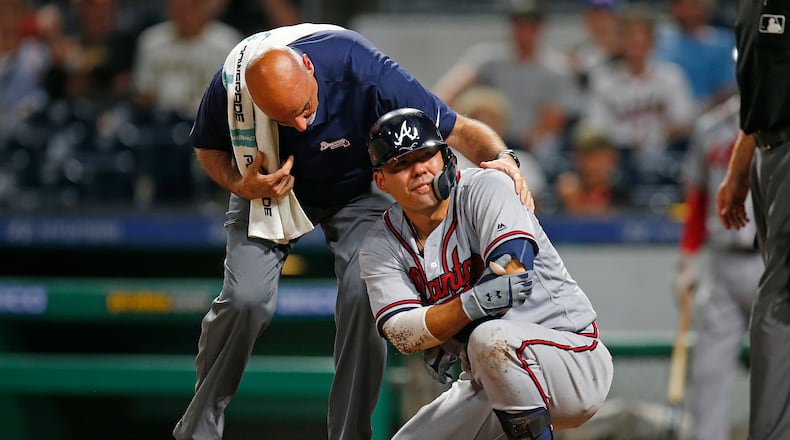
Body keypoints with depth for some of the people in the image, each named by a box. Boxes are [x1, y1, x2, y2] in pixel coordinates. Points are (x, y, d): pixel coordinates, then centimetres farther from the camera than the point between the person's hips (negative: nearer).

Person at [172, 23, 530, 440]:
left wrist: (500, 156, -51)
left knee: (363, 295, -24)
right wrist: (241, 186, -27)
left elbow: (457, 130, -31)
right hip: (272, 187, 1)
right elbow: (208, 148, -6)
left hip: (356, 190, -1)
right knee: (245, 298, -18)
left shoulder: (360, 70, -38)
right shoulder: (230, 87, -31)